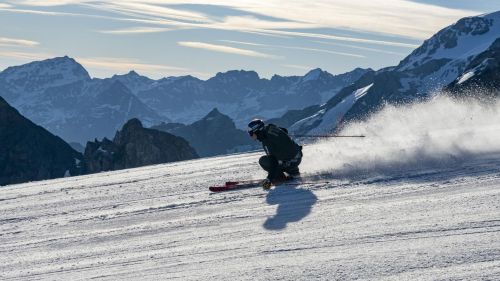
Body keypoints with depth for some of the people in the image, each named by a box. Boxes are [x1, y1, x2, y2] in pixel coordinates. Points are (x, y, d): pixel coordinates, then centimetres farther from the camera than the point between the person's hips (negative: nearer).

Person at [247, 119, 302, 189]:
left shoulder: (266, 142, -23)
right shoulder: (269, 127, 0)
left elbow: (272, 162, -23)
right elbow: (285, 130, 20)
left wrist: (269, 179, -19)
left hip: (291, 162, -8)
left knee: (262, 161, -5)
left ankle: (280, 177, 1)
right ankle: (293, 171, 29)